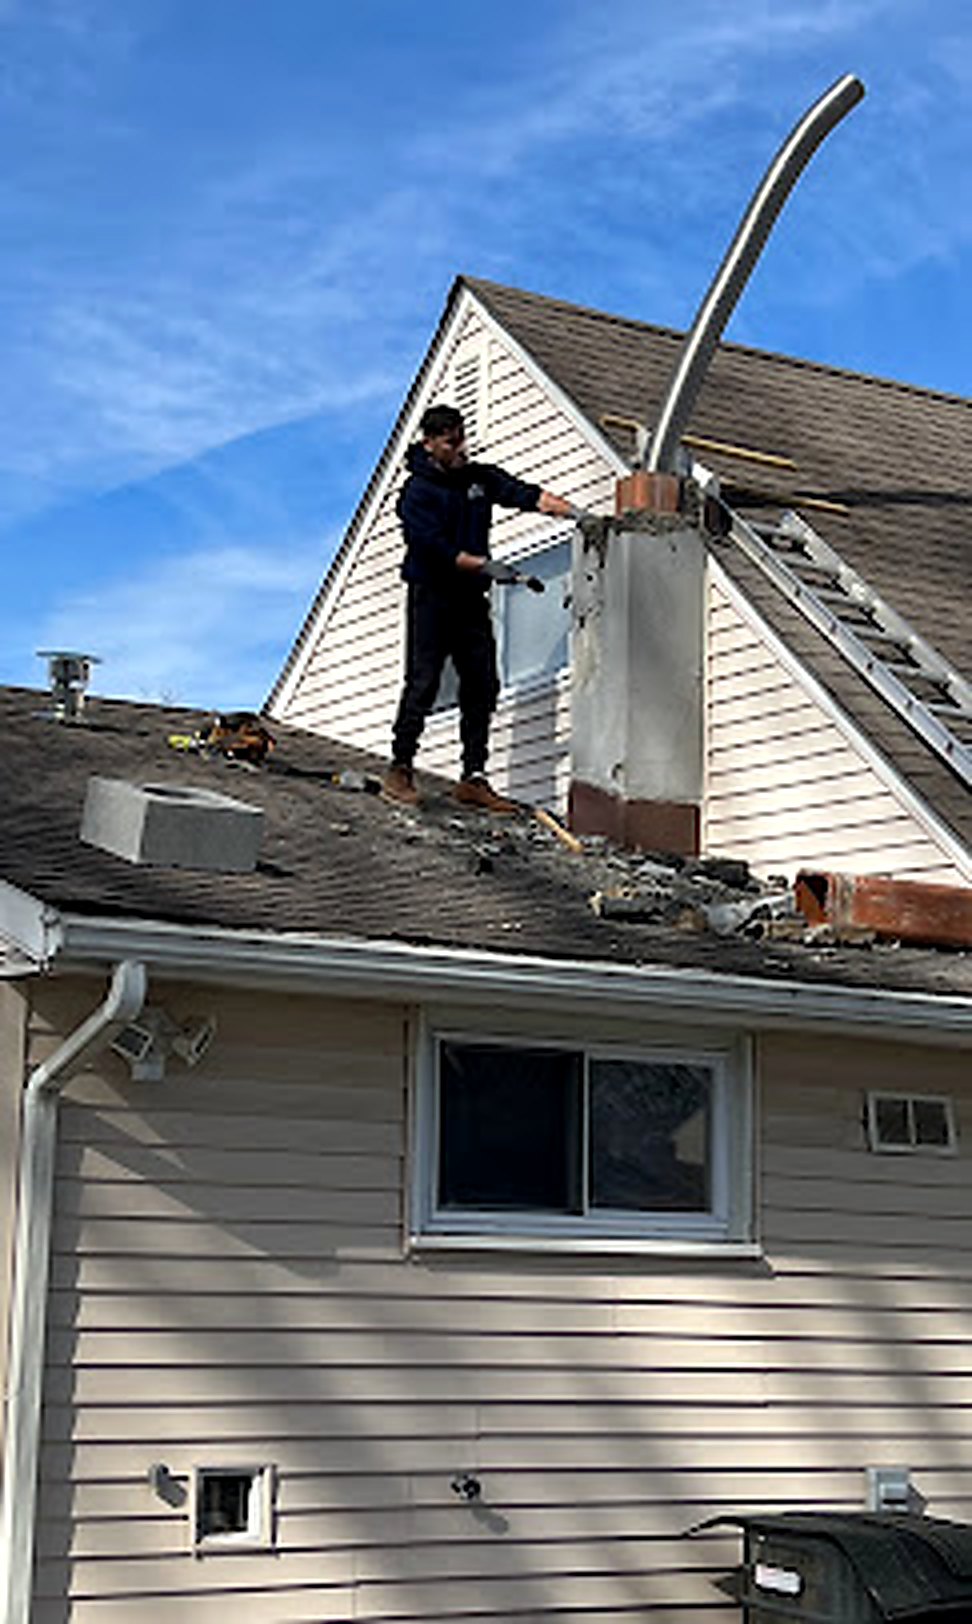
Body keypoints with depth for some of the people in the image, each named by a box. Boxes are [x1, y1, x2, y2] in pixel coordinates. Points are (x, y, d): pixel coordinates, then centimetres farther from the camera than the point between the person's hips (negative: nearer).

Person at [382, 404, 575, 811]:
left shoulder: (480, 478, 11)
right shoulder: (418, 491, -7)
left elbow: (527, 495, 2)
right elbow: (433, 547, -16)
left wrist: (578, 514, -11)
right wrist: (484, 566, -22)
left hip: (471, 598, 6)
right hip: (431, 596, -6)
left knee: (483, 687, 3)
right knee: (422, 684, -8)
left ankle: (474, 778, 8)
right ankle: (399, 770, 1)